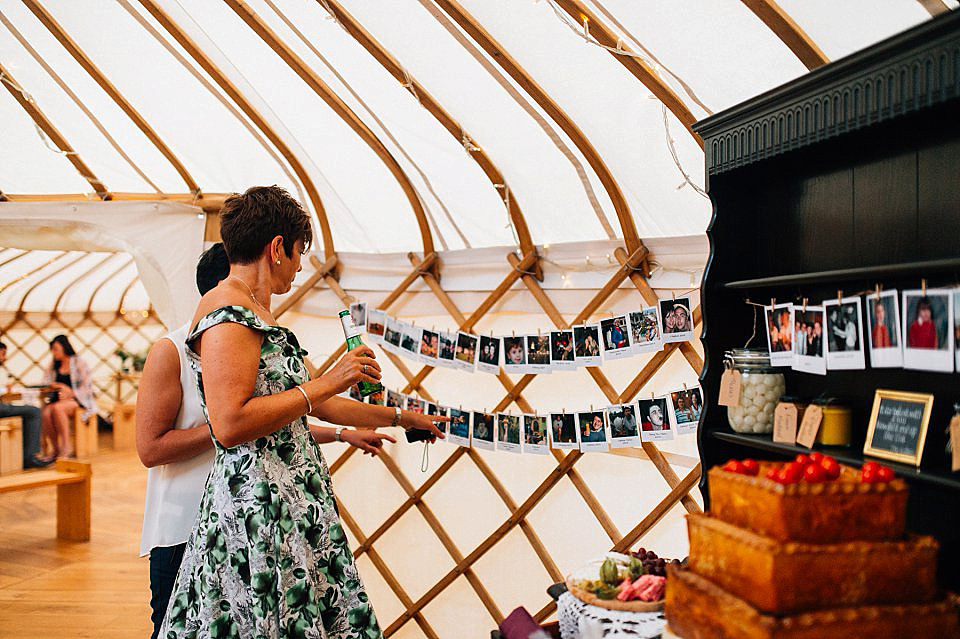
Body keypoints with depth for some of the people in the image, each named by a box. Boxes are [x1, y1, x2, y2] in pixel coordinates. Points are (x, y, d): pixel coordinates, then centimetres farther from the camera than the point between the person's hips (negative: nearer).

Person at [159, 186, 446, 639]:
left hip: (291, 504, 10)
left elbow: (308, 403, 27)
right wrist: (327, 383, -16)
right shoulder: (228, 311, -12)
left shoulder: (257, 314, 18)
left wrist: (398, 417, 33)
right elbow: (230, 426, -22)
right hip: (256, 511, -10)